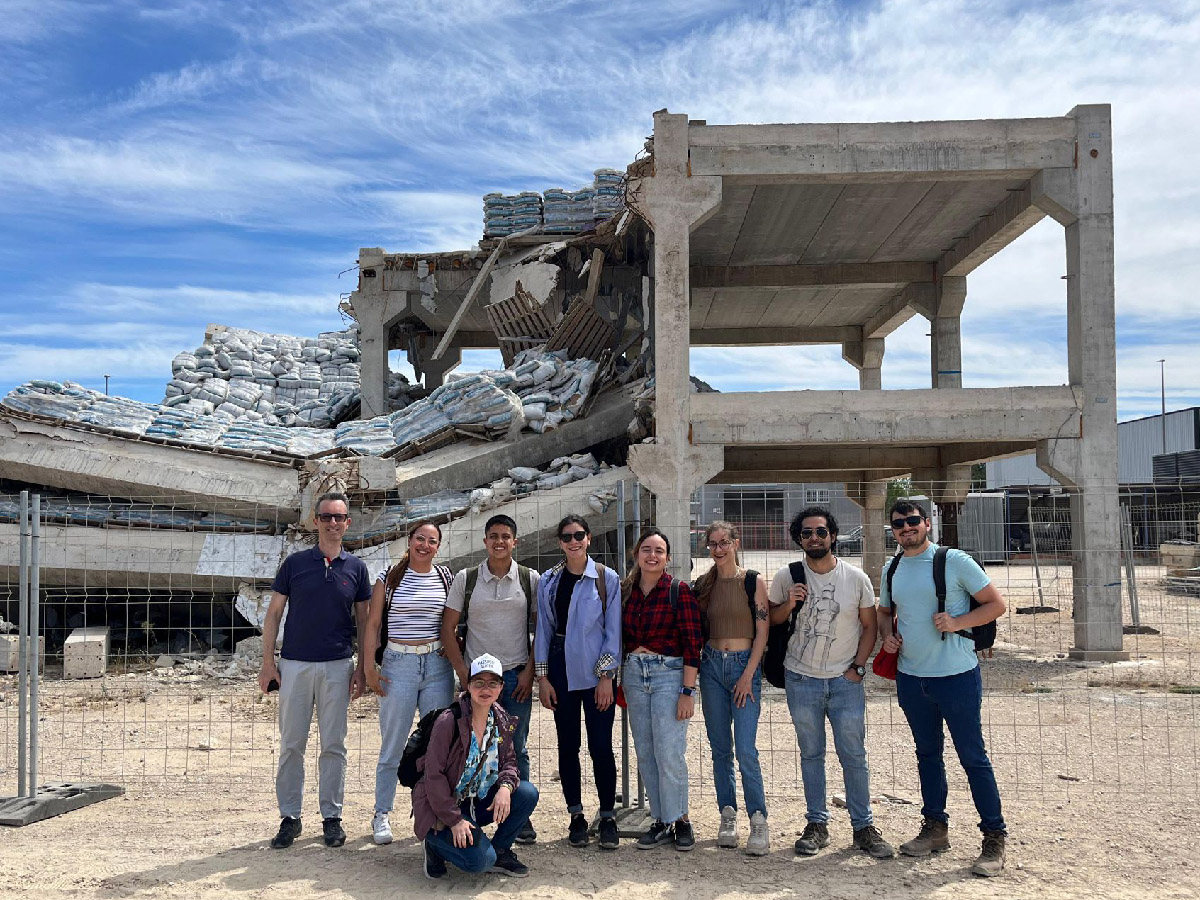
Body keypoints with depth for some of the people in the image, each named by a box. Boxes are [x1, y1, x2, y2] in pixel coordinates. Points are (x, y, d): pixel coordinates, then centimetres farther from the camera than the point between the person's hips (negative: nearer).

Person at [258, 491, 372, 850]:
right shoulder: (295, 563, 2)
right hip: (294, 665, 0)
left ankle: (332, 816, 17)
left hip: (338, 666, 0)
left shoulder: (356, 568, 4)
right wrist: (267, 662, -2)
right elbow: (274, 613, 4)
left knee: (334, 745, 6)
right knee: (291, 744, 5)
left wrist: (361, 668, 2)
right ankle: (289, 817, 16)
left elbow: (363, 621, 8)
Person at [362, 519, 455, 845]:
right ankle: (381, 815, 17)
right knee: (392, 743, 5)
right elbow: (373, 623, 2)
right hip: (398, 664, -2)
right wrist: (370, 666, -3)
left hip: (437, 665, 2)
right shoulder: (389, 578, 2)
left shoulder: (445, 577, 7)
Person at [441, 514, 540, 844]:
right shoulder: (465, 579, 2)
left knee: (516, 750, 6)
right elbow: (448, 627, 4)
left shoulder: (530, 579, 3)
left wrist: (529, 671, -2)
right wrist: (462, 672, -3)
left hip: (517, 677, 0)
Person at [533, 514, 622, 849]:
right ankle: (576, 816, 19)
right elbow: (543, 629, 8)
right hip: (561, 668, 3)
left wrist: (606, 676, -7)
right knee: (567, 745, 7)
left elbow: (614, 630, -2)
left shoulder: (607, 579, -1)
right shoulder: (548, 581, 6)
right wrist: (542, 677, 3)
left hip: (596, 671, -2)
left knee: (601, 746, -2)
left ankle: (608, 817, 11)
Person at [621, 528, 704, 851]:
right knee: (645, 753, 8)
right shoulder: (625, 591, 6)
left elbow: (692, 644, -10)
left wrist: (687, 691, -14)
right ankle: (661, 821, 20)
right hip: (634, 675, 5)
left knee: (669, 754, -6)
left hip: (670, 673, -5)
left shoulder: (679, 591, -8)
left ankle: (679, 819, 12)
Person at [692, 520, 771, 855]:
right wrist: (696, 664, 1)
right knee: (720, 749, 8)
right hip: (712, 665, 4)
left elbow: (762, 632, -5)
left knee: (745, 750, -10)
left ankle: (759, 821, -1)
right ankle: (728, 816, 17)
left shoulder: (754, 582, -2)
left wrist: (748, 675, -11)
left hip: (745, 666, -4)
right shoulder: (704, 583, 8)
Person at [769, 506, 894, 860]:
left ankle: (863, 827, 14)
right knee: (811, 754, 9)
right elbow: (771, 619, 7)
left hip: (845, 680, 0)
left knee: (854, 756, 2)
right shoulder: (787, 577, -2)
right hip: (801, 679, 1)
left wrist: (858, 667, -3)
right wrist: (788, 604, -13)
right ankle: (817, 824, 19)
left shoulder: (856, 578, -2)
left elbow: (869, 626, 6)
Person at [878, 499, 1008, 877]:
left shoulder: (955, 561, -9)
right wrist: (887, 633, 2)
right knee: (927, 755, 16)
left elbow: (996, 604, -7)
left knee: (973, 757, 0)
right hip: (910, 677, 6)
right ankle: (935, 828, 28)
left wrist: (957, 622, -20)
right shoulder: (893, 570, 7)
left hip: (956, 675, -6)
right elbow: (884, 611, 23)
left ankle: (994, 838, 11)